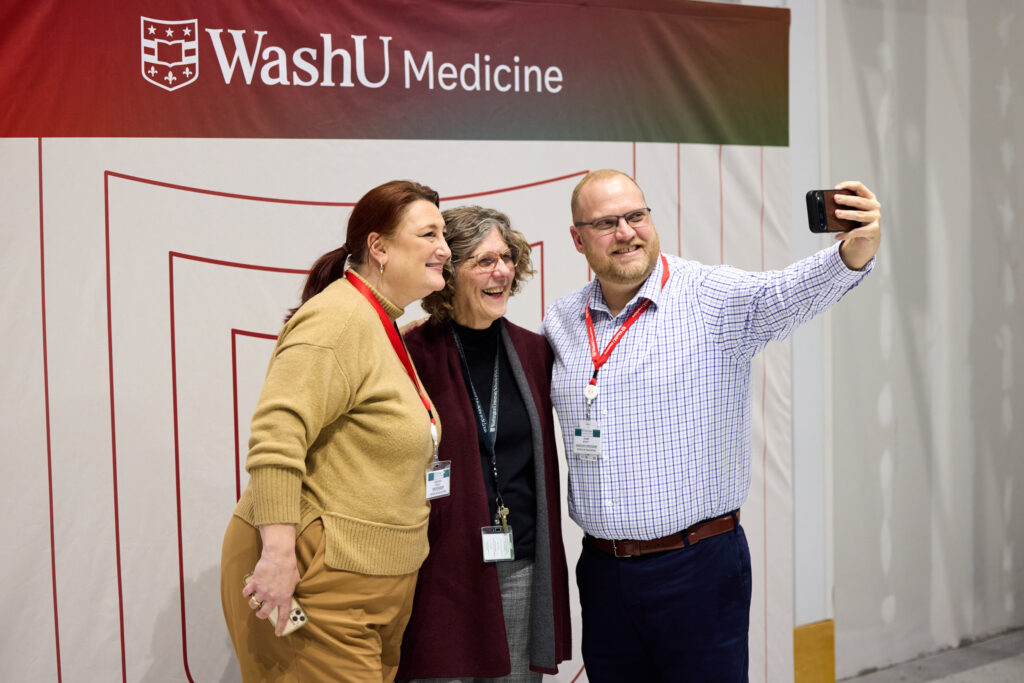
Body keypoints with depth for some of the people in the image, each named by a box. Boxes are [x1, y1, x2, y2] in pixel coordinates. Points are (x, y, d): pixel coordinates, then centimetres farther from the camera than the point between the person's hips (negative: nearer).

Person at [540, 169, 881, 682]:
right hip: (601, 570, 5)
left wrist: (854, 253, -47)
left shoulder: (714, 299, -8)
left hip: (698, 567, -4)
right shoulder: (560, 322, 7)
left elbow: (788, 293, -27)